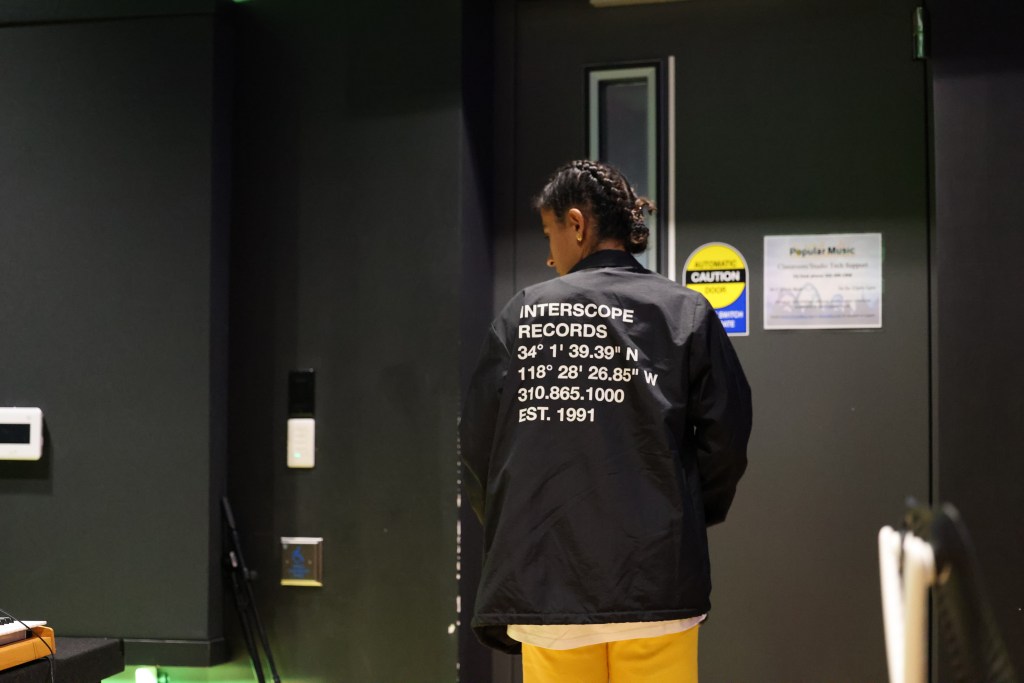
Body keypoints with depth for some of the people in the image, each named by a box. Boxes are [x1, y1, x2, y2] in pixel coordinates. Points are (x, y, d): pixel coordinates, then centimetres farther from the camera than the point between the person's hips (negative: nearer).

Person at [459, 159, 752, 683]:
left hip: (545, 577, 1)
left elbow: (477, 442, 3)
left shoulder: (523, 313, 3)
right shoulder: (685, 312, 2)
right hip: (655, 580, -1)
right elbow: (726, 437, -1)